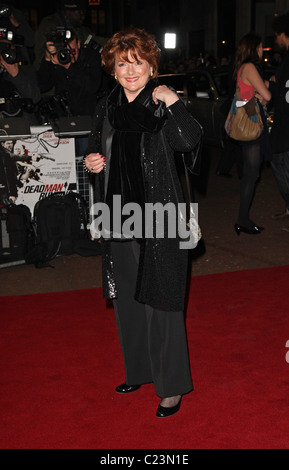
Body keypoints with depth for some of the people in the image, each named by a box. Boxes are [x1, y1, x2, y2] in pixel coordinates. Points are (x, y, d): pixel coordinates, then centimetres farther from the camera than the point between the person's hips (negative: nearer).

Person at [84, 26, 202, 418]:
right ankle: (140, 370, 35)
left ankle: (172, 385, 14)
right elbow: (97, 150, 20)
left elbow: (189, 141, -25)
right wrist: (92, 162, 0)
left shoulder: (162, 106, -7)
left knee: (160, 299, 0)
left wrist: (171, 101, -27)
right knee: (126, 298, 16)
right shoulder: (106, 108, 7)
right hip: (119, 218, 6)